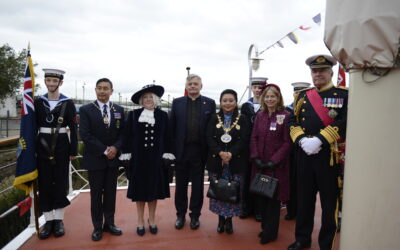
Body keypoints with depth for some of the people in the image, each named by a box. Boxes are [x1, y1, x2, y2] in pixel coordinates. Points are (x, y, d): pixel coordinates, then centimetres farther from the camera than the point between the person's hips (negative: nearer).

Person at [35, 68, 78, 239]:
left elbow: (73, 128, 0)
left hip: (61, 145, -2)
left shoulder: (68, 103, -1)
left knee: (61, 182, 4)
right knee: (44, 183, 5)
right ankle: (49, 220, 17)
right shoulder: (38, 102, 5)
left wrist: (73, 151, -3)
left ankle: (59, 220, 17)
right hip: (43, 145, 2)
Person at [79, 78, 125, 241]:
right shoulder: (86, 110, -4)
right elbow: (85, 135, -11)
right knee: (96, 194, 6)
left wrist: (115, 147, -13)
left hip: (113, 158, 3)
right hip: (95, 159, -3)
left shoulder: (119, 110, 6)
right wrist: (104, 150, -15)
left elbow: (123, 132, 5)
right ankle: (97, 227, 20)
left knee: (111, 193, 11)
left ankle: (109, 223, 26)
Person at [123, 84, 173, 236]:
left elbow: (167, 138, 3)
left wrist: (167, 155, -4)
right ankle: (140, 221, 25)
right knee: (139, 189, 9)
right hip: (138, 158, 0)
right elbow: (127, 137, 1)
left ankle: (152, 220, 27)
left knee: (154, 189, 10)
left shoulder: (162, 115, 2)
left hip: (156, 159, 1)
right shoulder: (133, 115, 0)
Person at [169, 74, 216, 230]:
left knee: (198, 185, 11)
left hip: (199, 151, 0)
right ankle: (180, 214, 29)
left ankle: (195, 215, 27)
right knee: (181, 185, 12)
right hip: (181, 150, 1)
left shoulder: (210, 103, 2)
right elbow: (171, 127, 1)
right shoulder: (177, 102, 4)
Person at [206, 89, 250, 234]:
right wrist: (220, 153, -17)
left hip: (235, 162, -1)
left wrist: (230, 154, -17)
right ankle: (220, 219, 22)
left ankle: (229, 220, 19)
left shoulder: (242, 120, 5)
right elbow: (209, 138, -2)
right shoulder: (214, 119, 7)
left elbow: (244, 140, -4)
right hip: (216, 161, 1)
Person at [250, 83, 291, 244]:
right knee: (262, 196, 11)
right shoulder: (260, 116, 7)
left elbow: (287, 142, -10)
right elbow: (254, 138, 6)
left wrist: (274, 161, -16)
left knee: (274, 197, 6)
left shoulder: (285, 116, -7)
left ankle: (270, 232, 20)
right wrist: (255, 158, -6)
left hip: (276, 165, -4)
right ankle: (265, 227, 29)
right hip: (260, 163, 4)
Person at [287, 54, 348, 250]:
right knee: (304, 199, 13)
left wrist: (320, 140, -21)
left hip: (330, 156, -3)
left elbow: (344, 123, -12)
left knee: (329, 202, 7)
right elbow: (293, 122, 8)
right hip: (304, 155, 3)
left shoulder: (343, 95, 1)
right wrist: (302, 139, -11)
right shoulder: (302, 96, 12)